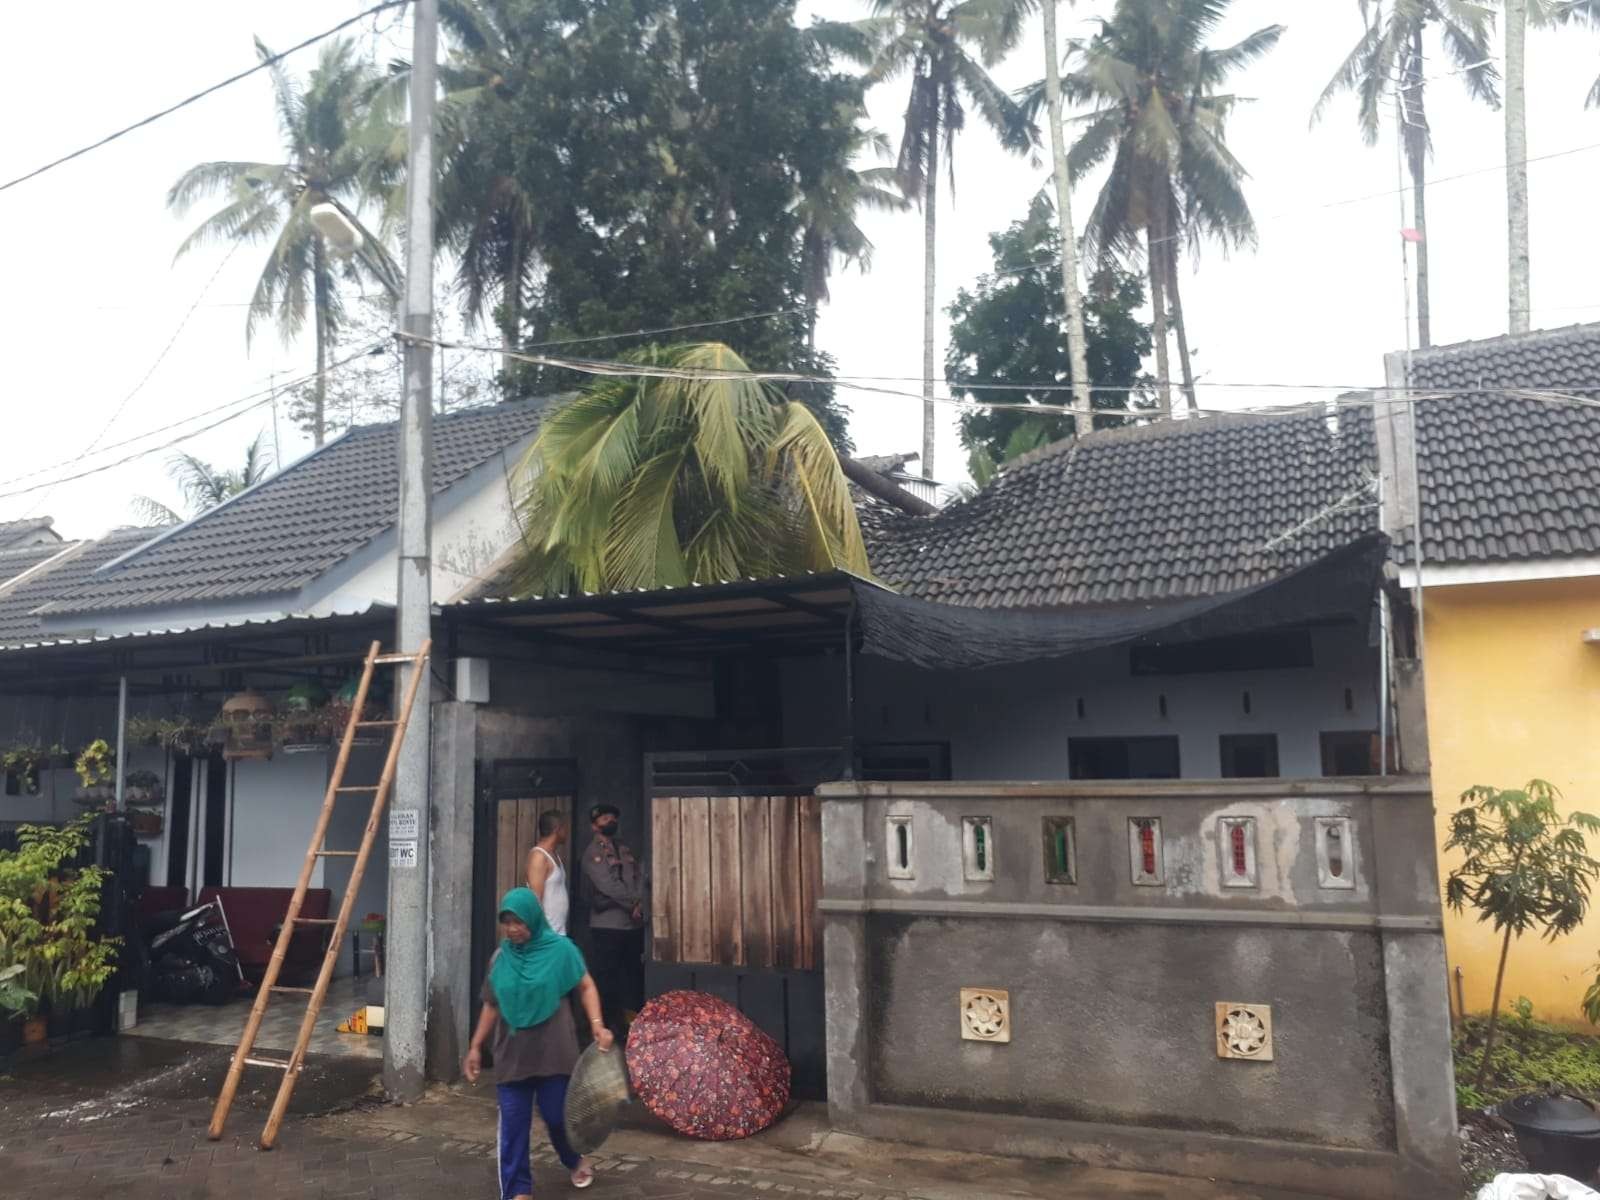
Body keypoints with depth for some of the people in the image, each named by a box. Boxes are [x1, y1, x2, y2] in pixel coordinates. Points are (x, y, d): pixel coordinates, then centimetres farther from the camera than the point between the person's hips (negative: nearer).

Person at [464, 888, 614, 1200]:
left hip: (553, 1052, -3)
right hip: (512, 1054, 3)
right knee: (513, 1124, 3)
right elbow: (491, 1006, 12)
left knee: (556, 1116, 5)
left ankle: (575, 1161, 36)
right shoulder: (500, 958, 3)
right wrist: (475, 1047, 11)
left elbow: (586, 987, -4)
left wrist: (597, 1025, -17)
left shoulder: (559, 949, -8)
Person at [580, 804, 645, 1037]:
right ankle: (613, 1022, 8)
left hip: (633, 924, 6)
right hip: (607, 925, -6)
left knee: (635, 974, 9)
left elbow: (639, 879, 5)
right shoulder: (593, 853, -5)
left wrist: (639, 904, -13)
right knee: (608, 977, 0)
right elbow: (608, 886, -15)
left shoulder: (625, 851, 16)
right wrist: (633, 902, -10)